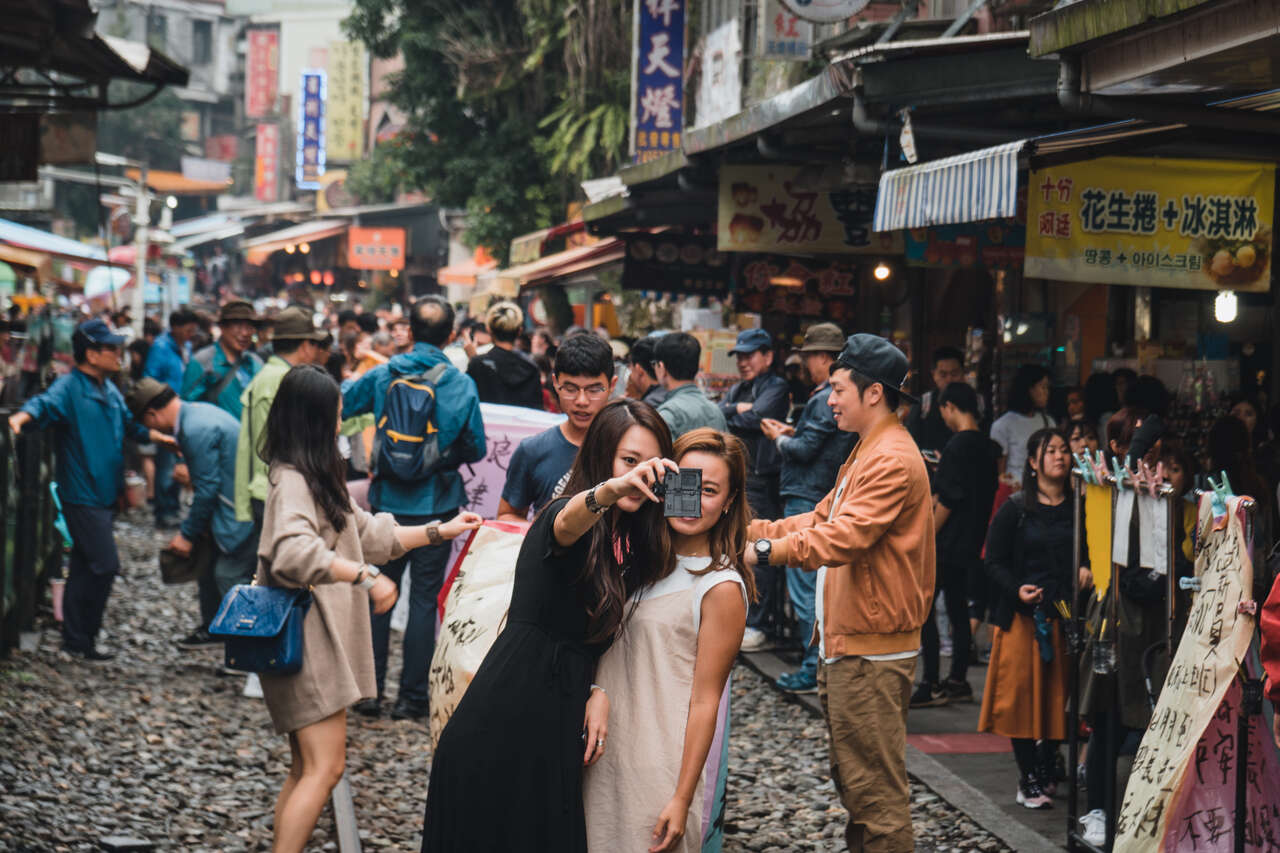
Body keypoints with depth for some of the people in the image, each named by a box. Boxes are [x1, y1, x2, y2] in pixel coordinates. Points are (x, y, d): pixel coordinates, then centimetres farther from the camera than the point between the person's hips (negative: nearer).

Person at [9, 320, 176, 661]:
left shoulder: (109, 390, 14)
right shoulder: (69, 387, -14)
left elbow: (127, 423, 32)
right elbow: (46, 403, -35)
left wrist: (156, 436, 32)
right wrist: (22, 416, -55)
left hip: (103, 492, 9)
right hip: (83, 495, -9)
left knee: (86, 567, 14)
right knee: (104, 565, -10)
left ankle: (76, 639, 22)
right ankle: (79, 642, 0)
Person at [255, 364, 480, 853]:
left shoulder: (315, 479, 18)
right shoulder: (293, 482, -15)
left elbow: (369, 533, 26)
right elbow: (294, 551, -33)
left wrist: (440, 531, 24)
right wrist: (365, 577, -34)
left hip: (321, 642, 10)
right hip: (306, 641, -10)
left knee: (306, 770, 10)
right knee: (325, 767, -12)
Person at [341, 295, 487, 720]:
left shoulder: (381, 376, -5)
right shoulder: (461, 384, -8)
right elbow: (477, 449, 0)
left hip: (389, 502, 1)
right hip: (436, 505, -1)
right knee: (424, 597, 5)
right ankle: (411, 696, 8)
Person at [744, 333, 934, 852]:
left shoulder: (892, 461, -18)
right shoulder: (866, 454, 19)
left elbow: (844, 537, -29)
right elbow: (821, 520, 19)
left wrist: (767, 550, -30)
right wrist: (750, 530, 9)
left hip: (871, 653, -11)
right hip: (845, 644, 11)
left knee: (874, 789, -7)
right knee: (851, 777, 19)